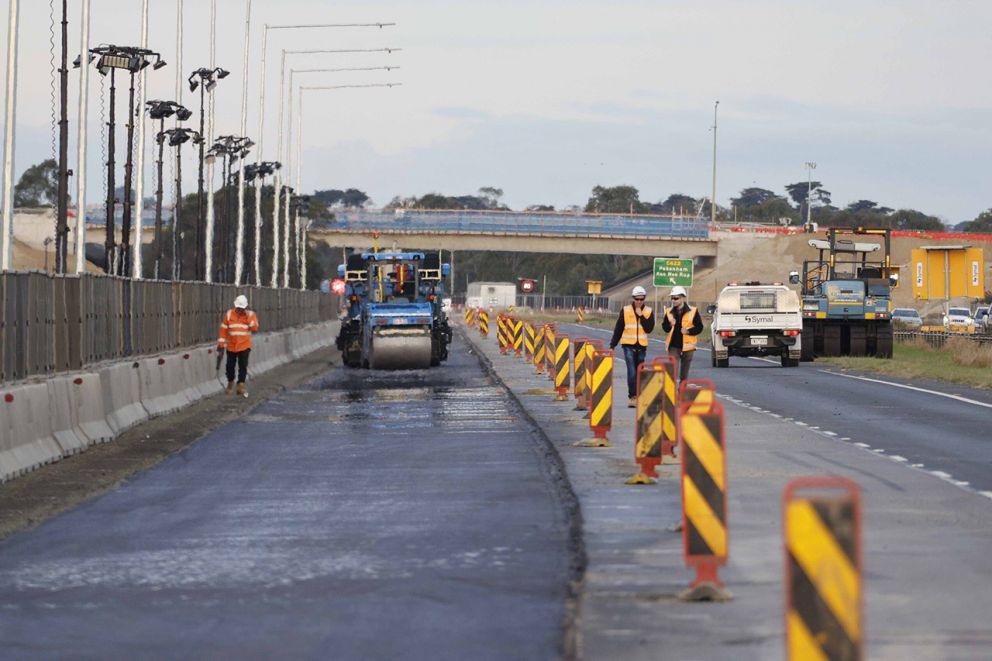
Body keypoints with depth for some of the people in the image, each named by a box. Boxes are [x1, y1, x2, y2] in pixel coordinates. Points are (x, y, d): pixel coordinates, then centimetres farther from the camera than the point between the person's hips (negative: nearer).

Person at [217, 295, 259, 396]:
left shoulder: (251, 315, -3)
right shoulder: (229, 314, -2)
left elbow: (255, 328, -14)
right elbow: (223, 329, 0)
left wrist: (248, 317, -22)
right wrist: (221, 344, -2)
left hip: (244, 346, -2)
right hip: (231, 346, 2)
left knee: (243, 366, -10)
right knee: (230, 366, 11)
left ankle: (241, 386, -9)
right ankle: (230, 382, 34)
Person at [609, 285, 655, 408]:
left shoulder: (648, 312, 4)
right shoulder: (626, 310, 0)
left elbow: (649, 328, -8)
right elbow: (618, 329, 4)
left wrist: (641, 315, -14)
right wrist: (613, 345, 4)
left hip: (642, 346, 2)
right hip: (628, 345, -2)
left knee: (639, 373, 8)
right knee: (631, 371, -14)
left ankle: (633, 397, 17)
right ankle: (633, 396, -14)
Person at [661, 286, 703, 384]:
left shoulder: (693, 311, -4)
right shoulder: (669, 312, 4)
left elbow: (699, 327, -2)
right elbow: (665, 327, 9)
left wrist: (688, 331, -19)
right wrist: (670, 325, -14)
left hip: (687, 346, -1)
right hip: (673, 346, 1)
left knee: (684, 374, 10)